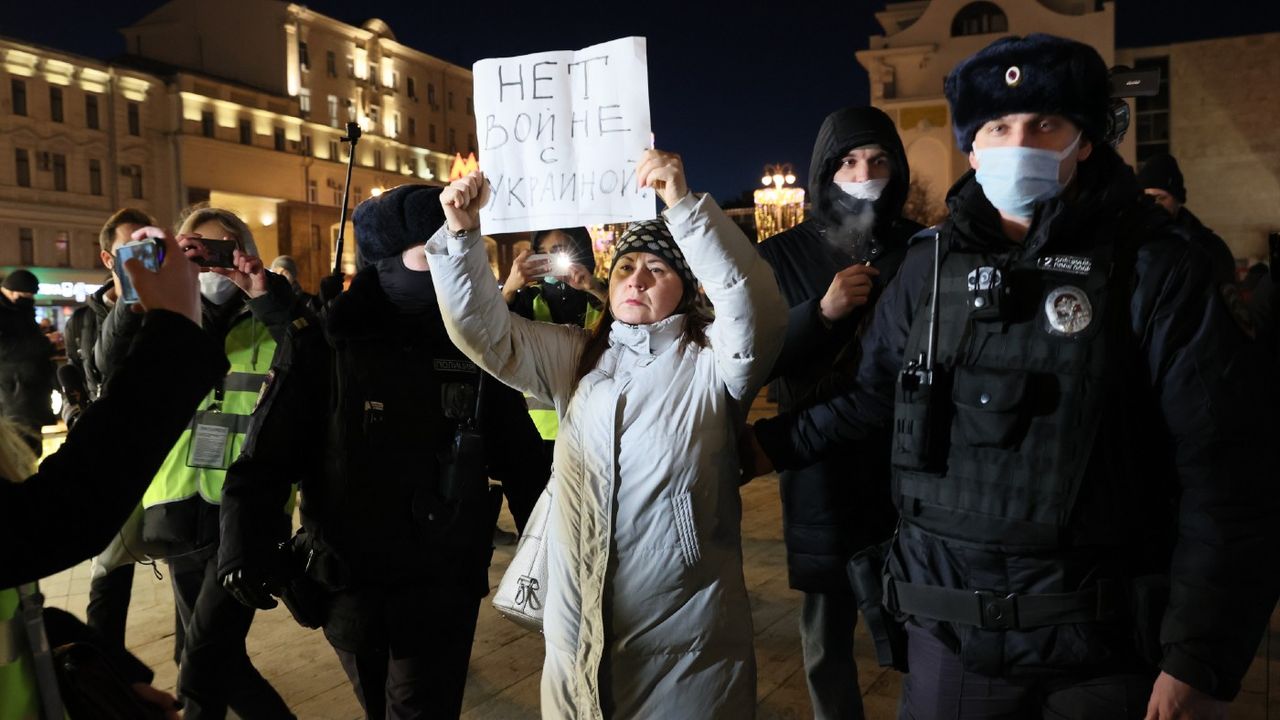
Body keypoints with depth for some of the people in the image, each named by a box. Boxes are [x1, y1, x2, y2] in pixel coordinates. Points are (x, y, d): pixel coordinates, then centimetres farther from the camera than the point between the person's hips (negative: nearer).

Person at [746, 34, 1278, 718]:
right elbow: (870, 393, 15)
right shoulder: (928, 267, 2)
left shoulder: (1153, 268, -8)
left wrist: (1200, 662, -12)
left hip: (1107, 641, -2)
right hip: (950, 633, 3)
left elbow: (1225, 473, -10)